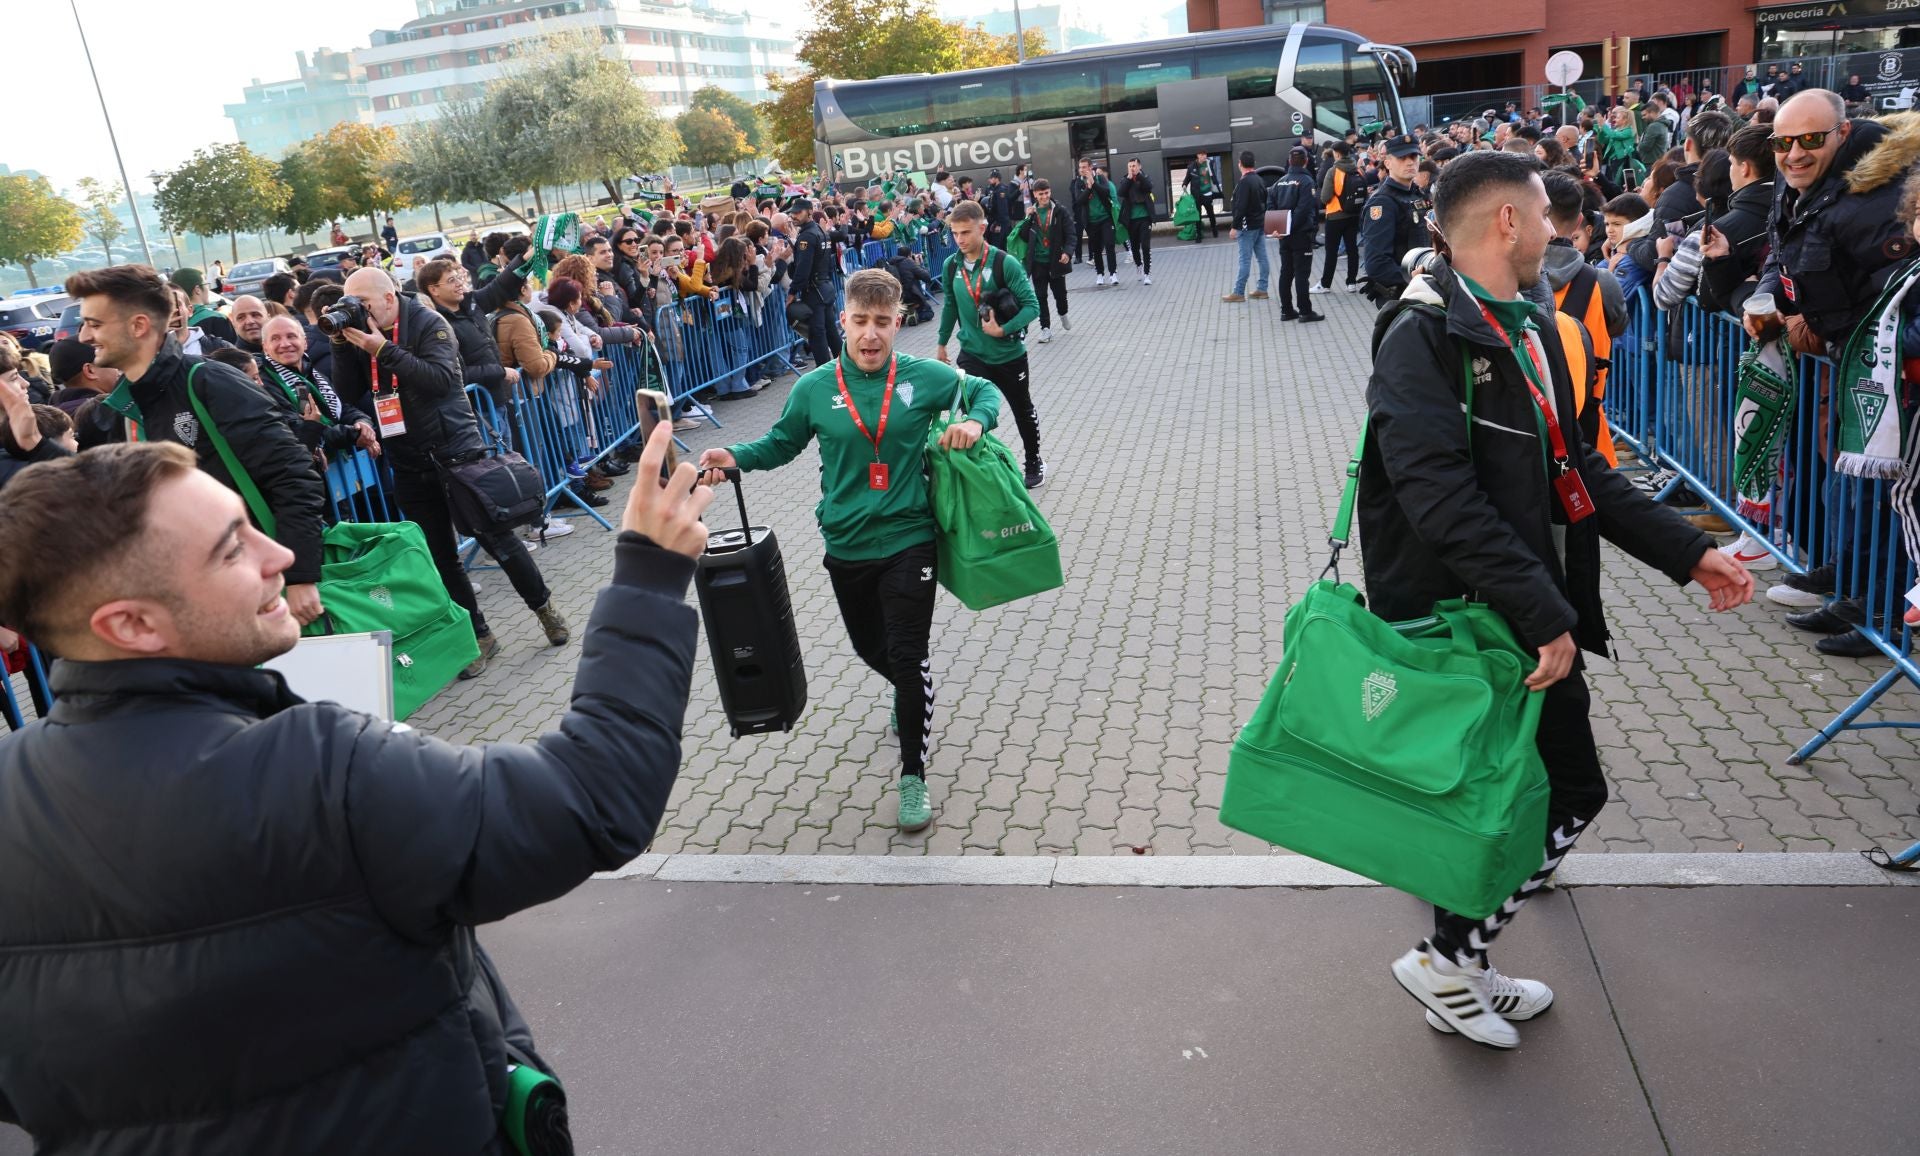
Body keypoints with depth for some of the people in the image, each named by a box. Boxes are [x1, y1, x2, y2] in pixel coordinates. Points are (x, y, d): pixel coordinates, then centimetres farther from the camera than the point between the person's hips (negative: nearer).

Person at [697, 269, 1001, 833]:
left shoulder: (924, 378, -8)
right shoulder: (815, 389, -5)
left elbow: (984, 391, 8)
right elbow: (781, 444, 9)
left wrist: (974, 421, -14)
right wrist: (734, 457, -10)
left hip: (908, 540, -3)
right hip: (847, 547, 3)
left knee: (908, 656, -7)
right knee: (870, 648, 20)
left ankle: (913, 776, 9)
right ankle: (907, 693, 57)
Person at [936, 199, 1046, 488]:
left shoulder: (1004, 263, -18)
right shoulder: (951, 266, -4)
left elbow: (1032, 305, -18)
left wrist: (1003, 330, -29)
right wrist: (941, 344, 17)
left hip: (1009, 354, -2)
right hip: (972, 355, 2)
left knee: (1023, 412, 17)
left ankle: (1034, 463, 39)